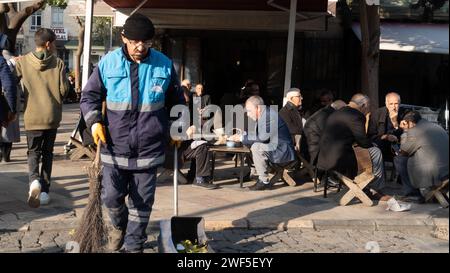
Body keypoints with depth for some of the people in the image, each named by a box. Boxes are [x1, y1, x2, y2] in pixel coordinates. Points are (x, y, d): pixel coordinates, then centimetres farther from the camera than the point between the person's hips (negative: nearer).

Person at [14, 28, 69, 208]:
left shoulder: (23, 62, -3)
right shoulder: (58, 63, -5)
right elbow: (64, 90, -6)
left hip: (32, 116, 0)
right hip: (52, 116, 0)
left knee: (33, 151, 12)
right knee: (47, 153, 14)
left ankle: (34, 180, -17)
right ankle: (44, 191, 12)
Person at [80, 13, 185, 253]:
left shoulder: (164, 65, 0)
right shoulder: (108, 64, -3)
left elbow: (176, 101, 14)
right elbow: (89, 96, 7)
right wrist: (95, 122, -8)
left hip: (149, 150, 0)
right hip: (115, 148, 0)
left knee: (142, 203, 8)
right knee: (111, 196, 4)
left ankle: (133, 246, 25)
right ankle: (119, 225, 37)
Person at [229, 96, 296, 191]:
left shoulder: (271, 116, -19)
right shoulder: (262, 116, 8)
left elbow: (263, 137, -26)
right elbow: (255, 135, 12)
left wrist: (242, 138, -18)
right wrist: (241, 135, -4)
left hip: (284, 152, -10)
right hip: (274, 149, 10)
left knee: (257, 147, -27)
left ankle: (264, 182, -19)